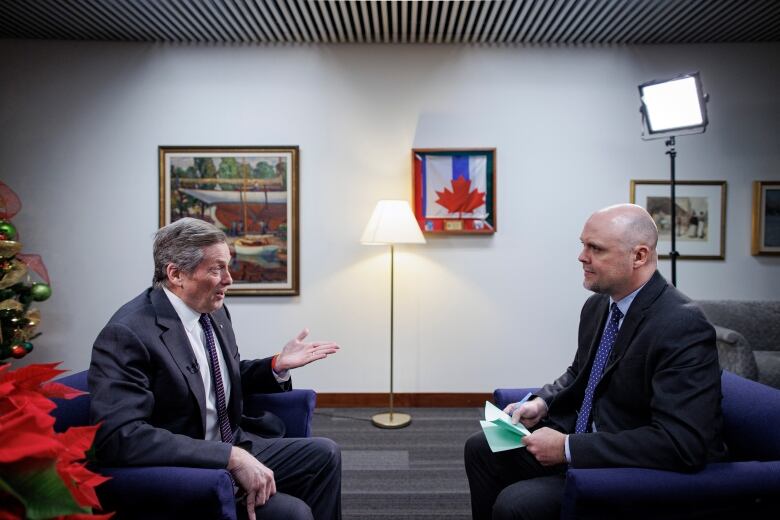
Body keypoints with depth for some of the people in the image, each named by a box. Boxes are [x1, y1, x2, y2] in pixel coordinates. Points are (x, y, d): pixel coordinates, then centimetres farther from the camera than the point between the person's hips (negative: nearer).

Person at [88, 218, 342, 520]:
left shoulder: (214, 312, 2)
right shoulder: (128, 334, -22)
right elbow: (119, 436, -32)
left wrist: (278, 365, -3)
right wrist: (232, 457, -33)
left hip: (231, 448, 8)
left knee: (324, 454, 7)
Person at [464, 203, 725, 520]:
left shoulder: (682, 327, -24)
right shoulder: (597, 306, 1)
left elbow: (681, 443, -30)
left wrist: (569, 448, -27)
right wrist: (541, 403, -3)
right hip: (580, 437, 8)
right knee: (481, 448, 8)